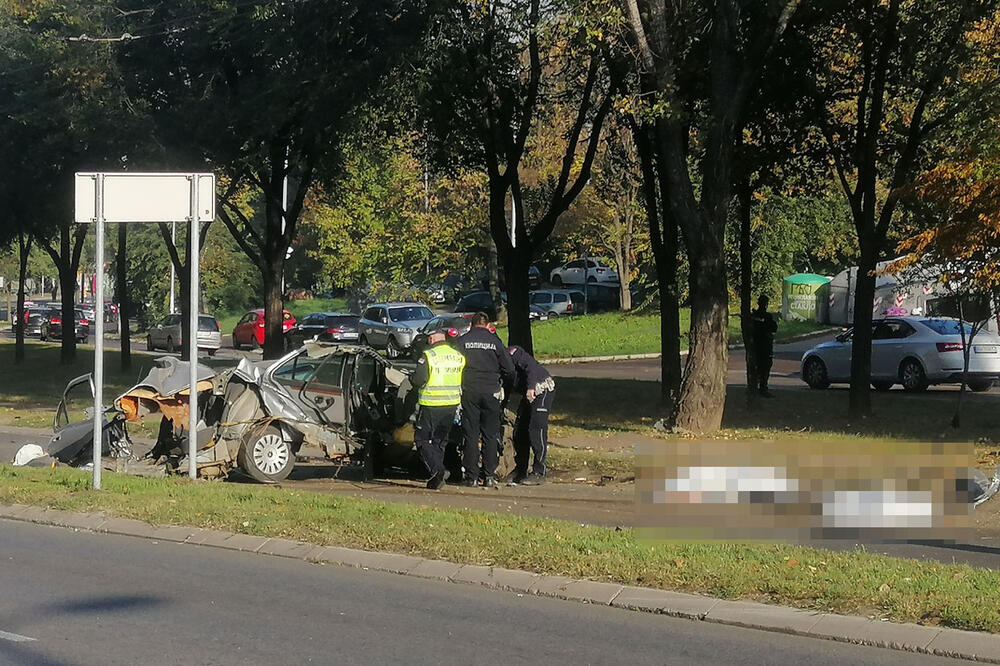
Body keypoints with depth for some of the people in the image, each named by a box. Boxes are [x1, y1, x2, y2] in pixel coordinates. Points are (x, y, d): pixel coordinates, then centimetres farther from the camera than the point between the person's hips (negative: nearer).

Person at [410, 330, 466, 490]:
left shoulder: (428, 355, -11)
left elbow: (418, 379, -16)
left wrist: (411, 377, 5)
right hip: (452, 404, 6)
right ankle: (437, 476, 15)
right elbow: (464, 381, 14)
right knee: (440, 440, 16)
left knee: (422, 438, 2)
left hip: (431, 404, -6)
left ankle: (436, 470, -15)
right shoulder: (458, 356, 7)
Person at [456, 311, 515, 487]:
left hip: (469, 392, 0)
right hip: (491, 392, 0)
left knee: (470, 435, 3)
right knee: (490, 436, 7)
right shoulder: (495, 341, 2)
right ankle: (489, 475, 5)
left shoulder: (463, 341, 1)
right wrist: (499, 382, 21)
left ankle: (471, 476, 2)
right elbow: (509, 369, 2)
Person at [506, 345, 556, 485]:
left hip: (542, 389, -9)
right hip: (528, 394, 9)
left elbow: (531, 365, -28)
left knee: (536, 431, -13)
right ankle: (520, 472, 15)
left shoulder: (513, 352, -15)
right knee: (519, 431, 7)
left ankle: (538, 473, -10)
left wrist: (531, 387, -39)